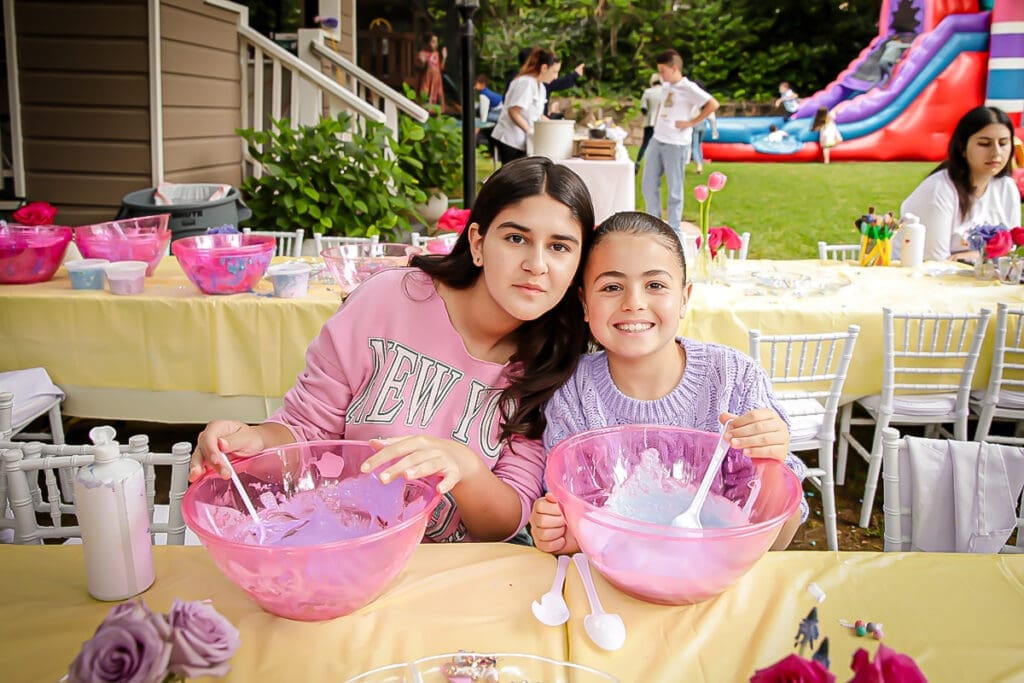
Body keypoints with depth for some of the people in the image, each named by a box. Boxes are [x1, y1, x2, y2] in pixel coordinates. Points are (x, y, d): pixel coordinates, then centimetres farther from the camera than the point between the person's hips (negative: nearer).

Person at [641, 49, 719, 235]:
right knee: (648, 184, 9)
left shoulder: (688, 88, -11)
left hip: (676, 144, -8)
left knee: (674, 189, 1)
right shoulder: (665, 86, 12)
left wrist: (691, 123, -15)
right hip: (656, 141, 8)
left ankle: (673, 231, 10)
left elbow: (713, 104, -18)